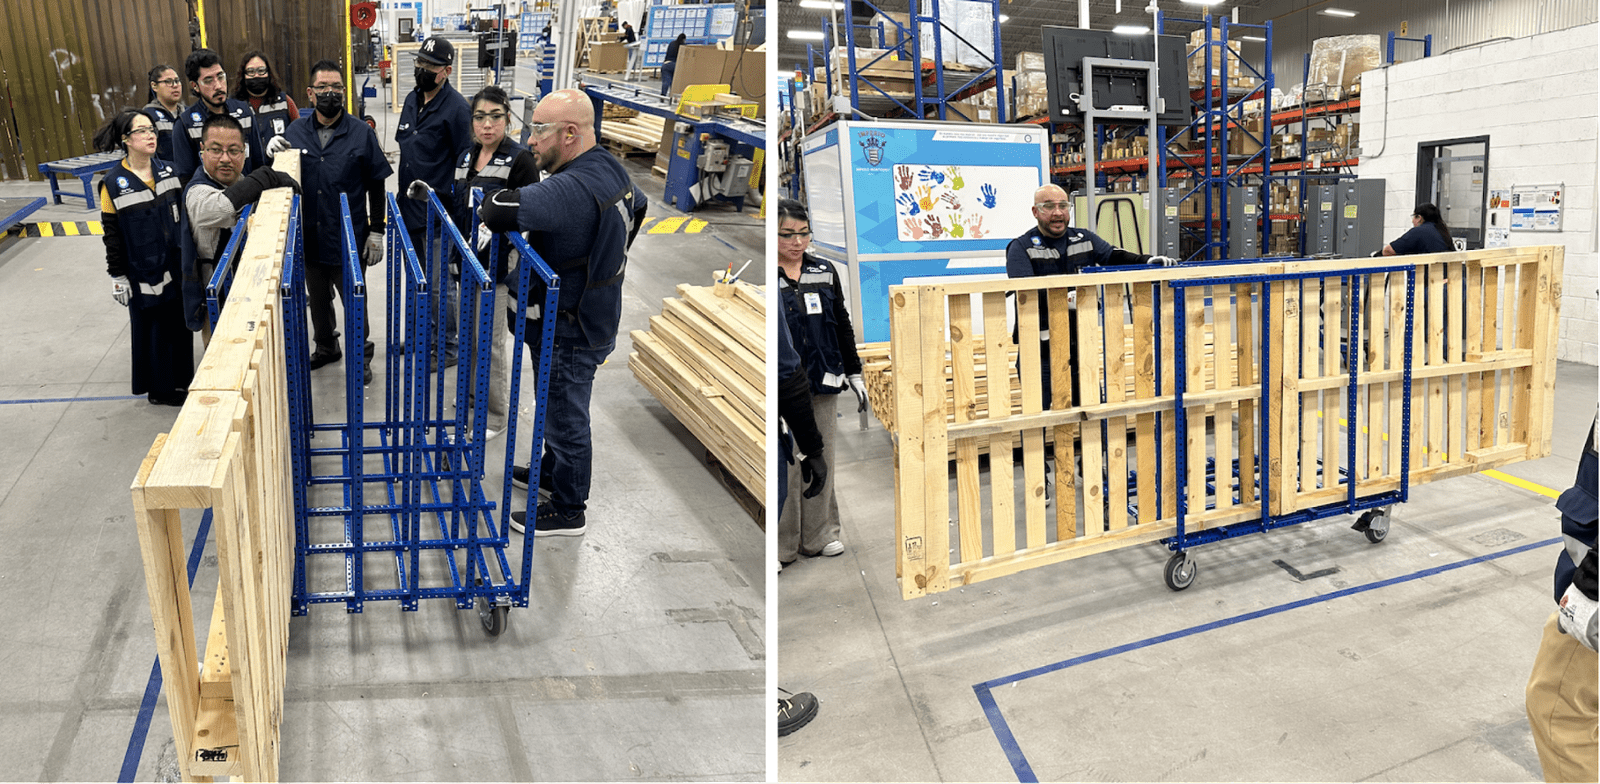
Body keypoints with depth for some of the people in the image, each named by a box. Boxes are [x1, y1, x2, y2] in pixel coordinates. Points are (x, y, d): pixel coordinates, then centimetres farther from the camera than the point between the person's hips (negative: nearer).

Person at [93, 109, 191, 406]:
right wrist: (117, 276, -6)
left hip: (175, 266, 4)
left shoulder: (167, 170, 3)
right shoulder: (114, 184, -11)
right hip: (143, 273, -4)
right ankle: (159, 389, 19)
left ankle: (181, 379, 28)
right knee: (152, 328, 6)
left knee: (180, 322, 12)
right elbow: (112, 235, -7)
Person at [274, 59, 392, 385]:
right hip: (310, 236, 4)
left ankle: (360, 356, 24)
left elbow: (377, 186, -2)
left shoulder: (361, 133, -6)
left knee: (354, 302, 7)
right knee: (317, 299, 19)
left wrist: (376, 232, -5)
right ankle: (326, 347, 39)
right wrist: (278, 156, -10)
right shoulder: (295, 131, 2)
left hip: (349, 237, -3)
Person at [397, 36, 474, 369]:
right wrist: (406, 193, 19)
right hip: (411, 208, 8)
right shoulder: (412, 100, 10)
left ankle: (449, 347, 15)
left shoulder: (456, 108, -15)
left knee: (441, 284, 1)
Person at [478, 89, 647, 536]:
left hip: (571, 332, -10)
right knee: (558, 408, 27)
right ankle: (551, 472, 47)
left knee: (566, 417, 7)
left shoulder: (573, 189, -30)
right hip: (595, 315, 10)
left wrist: (491, 203, -15)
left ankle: (568, 510, 23)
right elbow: (637, 204, 24)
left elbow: (499, 211, -40)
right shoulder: (610, 169, 2)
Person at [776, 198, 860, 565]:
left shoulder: (824, 272, 8)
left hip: (823, 384, 4)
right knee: (784, 465, -1)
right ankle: (781, 545, 12)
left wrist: (854, 374, 14)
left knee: (821, 459, 12)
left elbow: (843, 325, 15)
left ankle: (819, 535, 26)